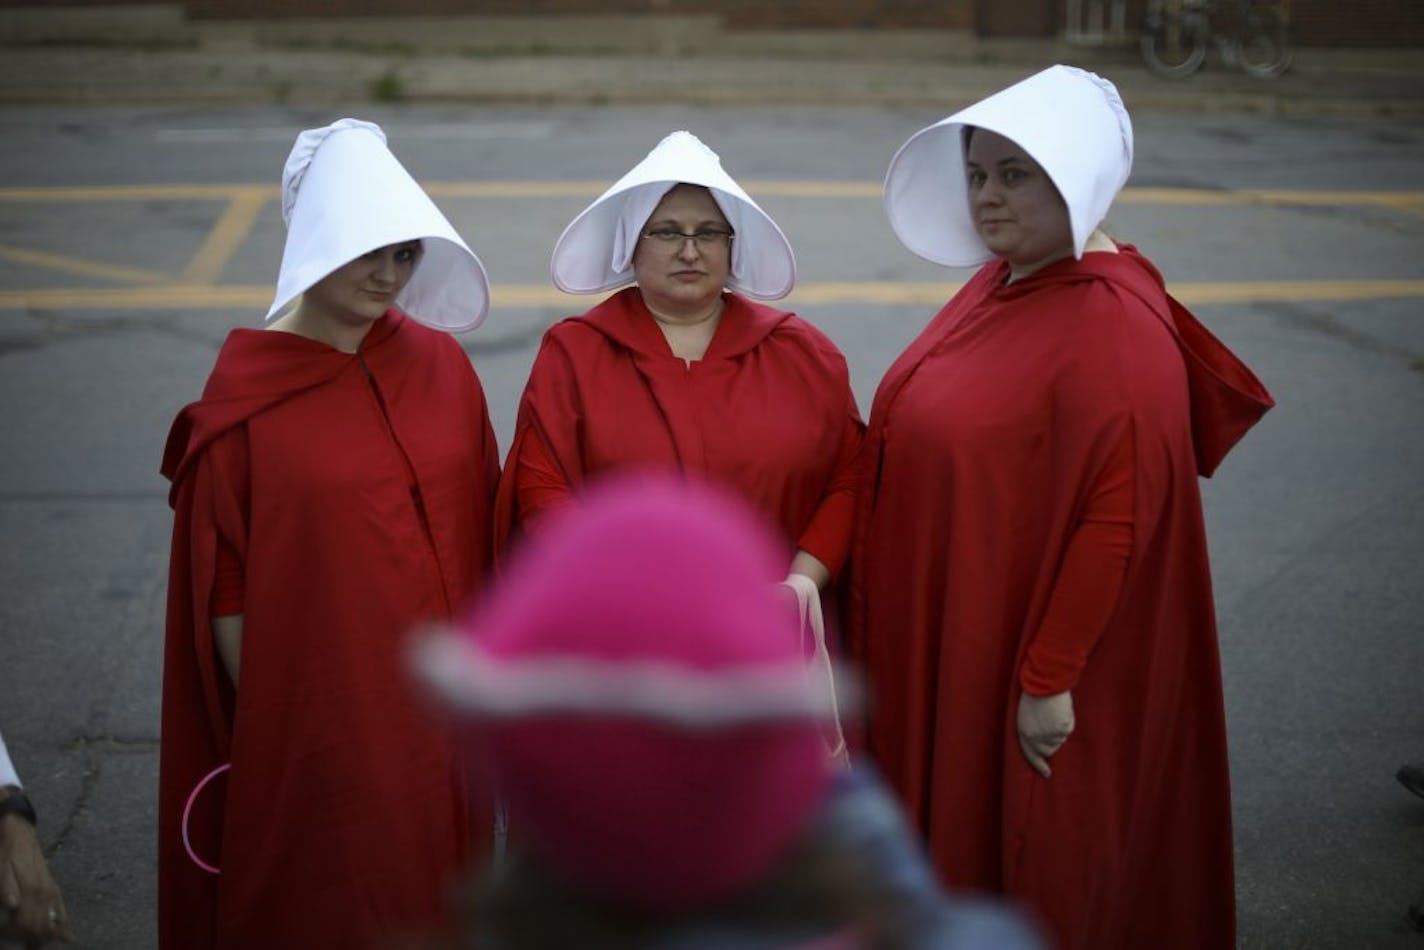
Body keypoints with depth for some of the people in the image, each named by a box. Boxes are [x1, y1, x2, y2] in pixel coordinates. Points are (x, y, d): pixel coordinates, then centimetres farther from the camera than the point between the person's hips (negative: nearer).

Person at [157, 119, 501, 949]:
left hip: (439, 703, 4)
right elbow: (226, 581, -7)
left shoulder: (442, 364, 0)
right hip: (317, 704, -4)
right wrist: (263, 725, -5)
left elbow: (481, 526, 6)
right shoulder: (247, 396, -11)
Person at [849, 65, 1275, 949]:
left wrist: (1049, 678, -21)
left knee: (1027, 865, 8)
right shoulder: (999, 285, 4)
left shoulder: (1114, 327, -22)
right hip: (942, 639, 8)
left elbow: (1118, 518, -23)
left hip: (1023, 654, -8)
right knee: (945, 830, 21)